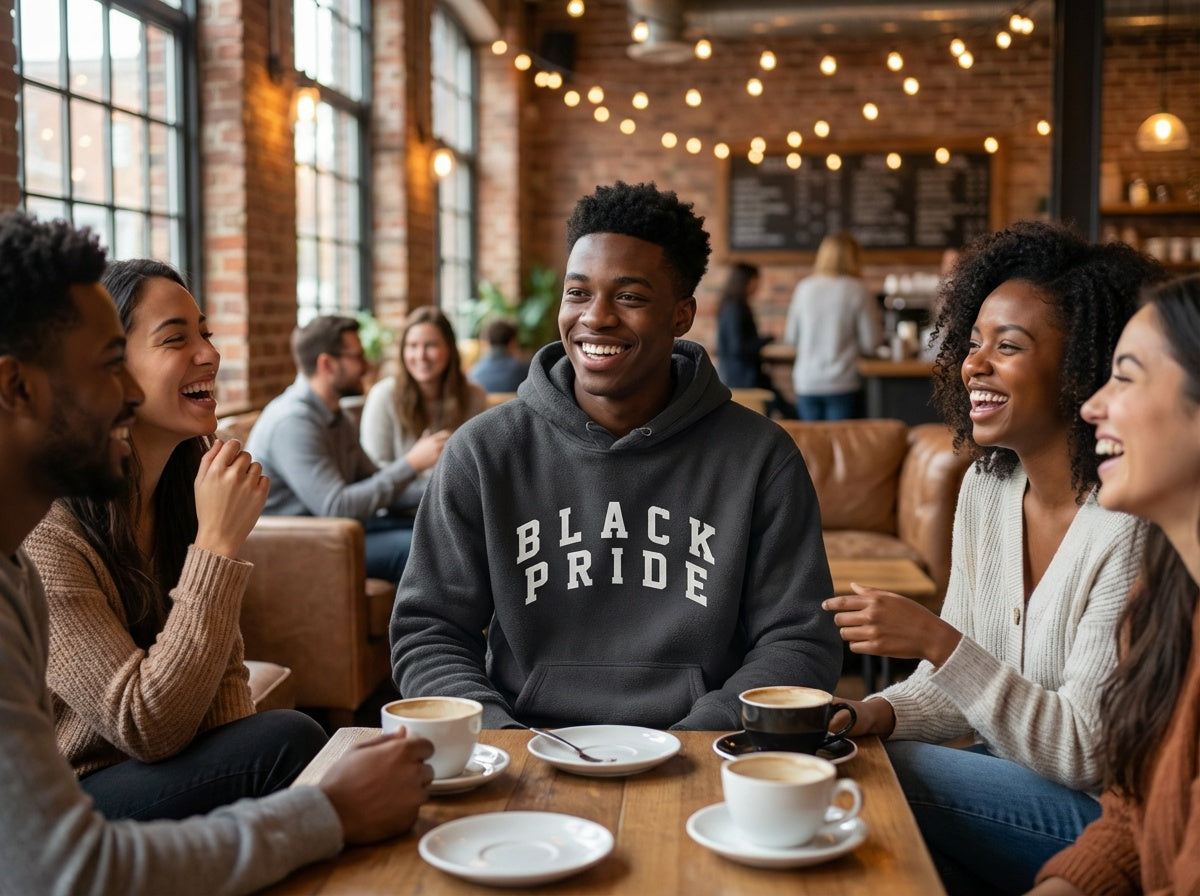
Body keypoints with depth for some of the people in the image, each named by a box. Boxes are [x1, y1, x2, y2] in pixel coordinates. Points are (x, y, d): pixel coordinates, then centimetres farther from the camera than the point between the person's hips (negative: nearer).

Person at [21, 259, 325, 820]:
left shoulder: (184, 488, 3)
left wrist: (239, 765, -15)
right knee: (289, 741, -24)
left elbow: (225, 679, 6)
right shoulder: (41, 528, -21)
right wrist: (218, 543, -26)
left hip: (171, 774, 7)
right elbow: (149, 730, -25)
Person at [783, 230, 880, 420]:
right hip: (842, 384, -3)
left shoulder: (804, 288, 1)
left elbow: (790, 337, 9)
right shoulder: (857, 291, -7)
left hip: (807, 383, 3)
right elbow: (869, 345, -5)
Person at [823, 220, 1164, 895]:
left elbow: (1086, 752, -21)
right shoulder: (986, 487, 1)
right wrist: (876, 713, -13)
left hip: (1111, 817, -6)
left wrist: (937, 641, -29)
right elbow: (955, 681, 7)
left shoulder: (1132, 528, -22)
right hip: (1014, 776, 7)